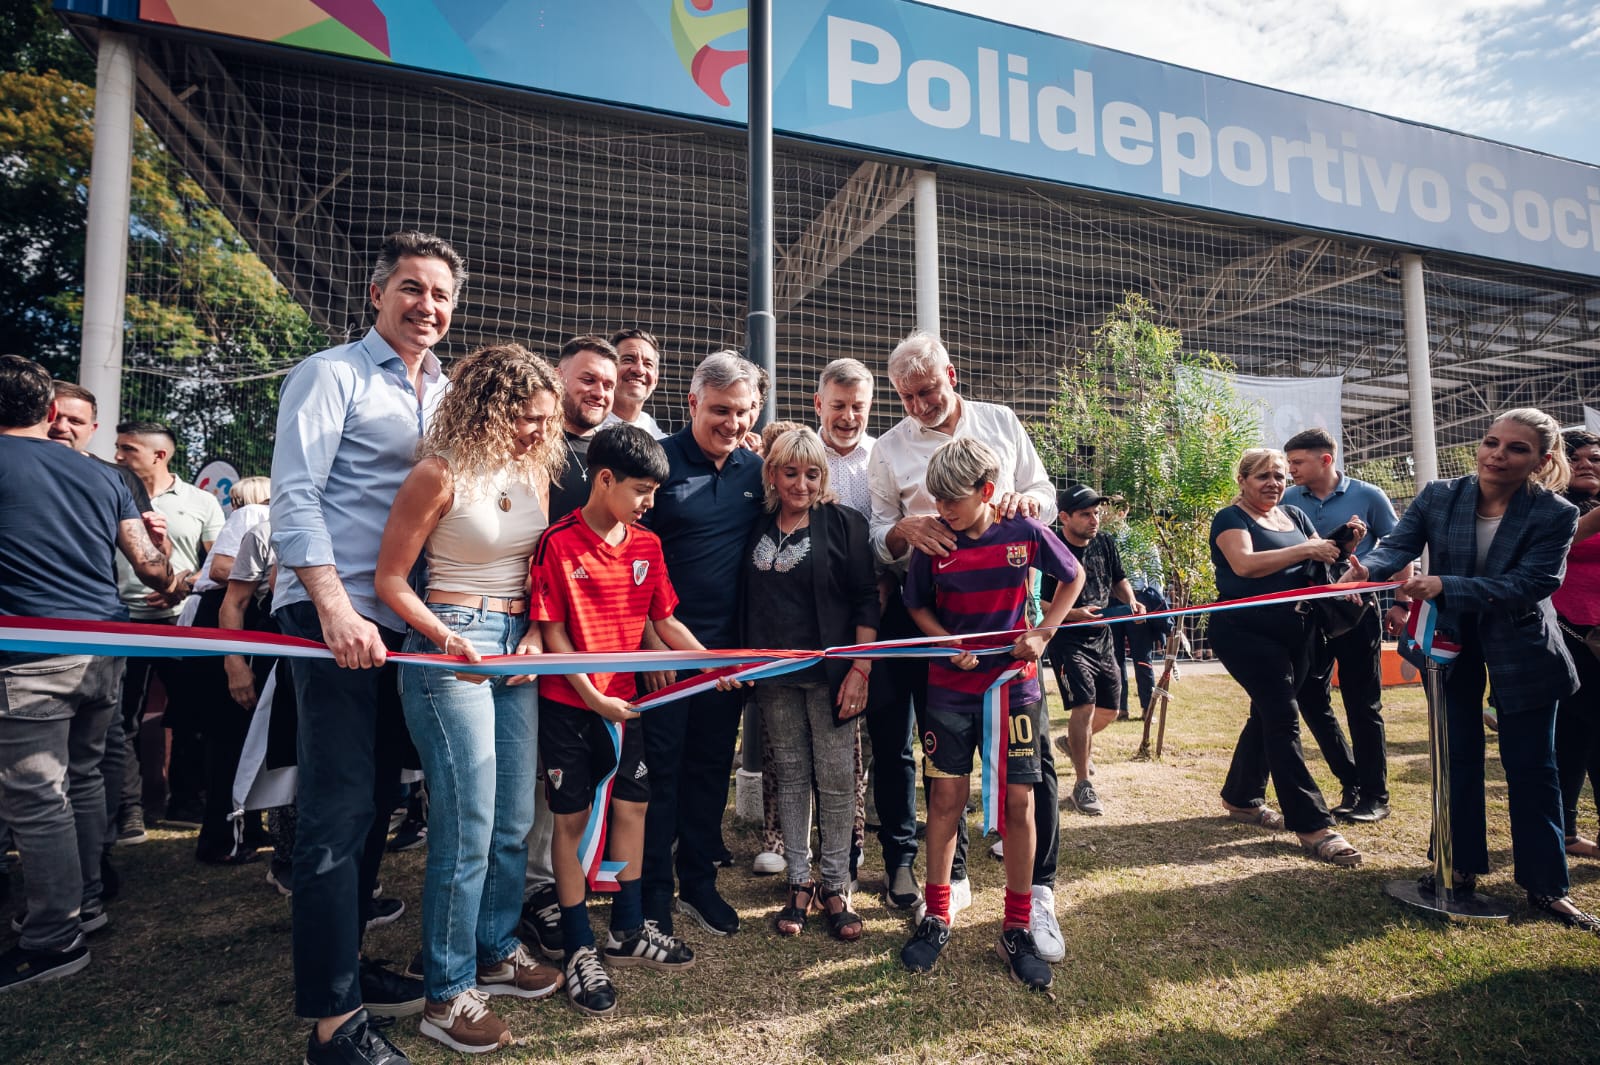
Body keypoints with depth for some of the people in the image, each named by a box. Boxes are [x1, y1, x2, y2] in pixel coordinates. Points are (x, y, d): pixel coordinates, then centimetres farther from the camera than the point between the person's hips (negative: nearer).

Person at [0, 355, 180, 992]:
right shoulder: (101, 476, 11)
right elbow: (151, 566, 10)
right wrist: (172, 584, 30)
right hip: (105, 649, 6)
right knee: (83, 777, 19)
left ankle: (57, 938, 7)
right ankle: (85, 902, 30)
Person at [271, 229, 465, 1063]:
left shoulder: (446, 395, 17)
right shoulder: (331, 375, -3)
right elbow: (293, 495, -11)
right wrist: (336, 608, -21)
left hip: (403, 621, 7)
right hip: (333, 616, -7)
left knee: (374, 799, 14)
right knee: (339, 808, -6)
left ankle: (346, 966, 29)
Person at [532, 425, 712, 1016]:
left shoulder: (647, 546, 3)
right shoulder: (558, 543, -14)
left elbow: (665, 622, 7)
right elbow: (553, 633, -13)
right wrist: (592, 696, -18)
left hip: (624, 700, 6)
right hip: (569, 703, -5)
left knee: (631, 807, 12)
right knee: (572, 817, 5)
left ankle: (628, 931, 30)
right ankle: (579, 949, 20)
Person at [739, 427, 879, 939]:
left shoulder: (842, 523, -3)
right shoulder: (758, 529, 7)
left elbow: (866, 599, -6)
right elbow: (748, 603, 12)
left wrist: (860, 668, -13)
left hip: (830, 671, -3)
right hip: (774, 674, 3)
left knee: (836, 778, 4)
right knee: (790, 776, 11)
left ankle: (835, 886, 19)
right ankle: (799, 883, 23)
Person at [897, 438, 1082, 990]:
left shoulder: (1025, 533, -10)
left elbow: (1073, 577, 7)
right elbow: (917, 606, 6)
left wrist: (1042, 634, -5)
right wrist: (950, 645, -12)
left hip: (1014, 684, 0)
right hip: (950, 688, 1)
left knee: (1019, 801, 3)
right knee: (946, 796, 5)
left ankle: (1018, 928, 20)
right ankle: (936, 917, 22)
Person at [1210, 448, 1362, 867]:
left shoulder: (1296, 516, 15)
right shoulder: (1230, 518, -6)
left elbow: (1324, 562, 9)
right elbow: (1244, 564, -23)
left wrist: (1341, 546, -12)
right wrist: (1305, 550, -23)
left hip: (1292, 631, 8)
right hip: (1245, 631, -7)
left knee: (1268, 714, 15)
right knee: (1284, 718, -10)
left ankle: (1241, 797, 31)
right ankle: (1312, 825, -7)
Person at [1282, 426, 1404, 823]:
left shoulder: (1368, 496, -2)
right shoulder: (1288, 501, 3)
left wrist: (1400, 602, -4)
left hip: (1357, 609, -3)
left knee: (1363, 705, 1)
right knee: (1310, 699, 6)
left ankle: (1374, 795, 14)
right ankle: (1351, 781, 24)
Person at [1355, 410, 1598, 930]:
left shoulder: (1555, 515, -17)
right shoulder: (1437, 497, -11)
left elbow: (1527, 585, -27)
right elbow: (1398, 544, -22)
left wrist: (1445, 586, -40)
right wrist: (1368, 569, -45)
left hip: (1522, 651, -2)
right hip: (1451, 641, 2)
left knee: (1530, 768, 6)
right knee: (1458, 759, 11)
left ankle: (1545, 885, 21)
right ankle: (1461, 866, 26)